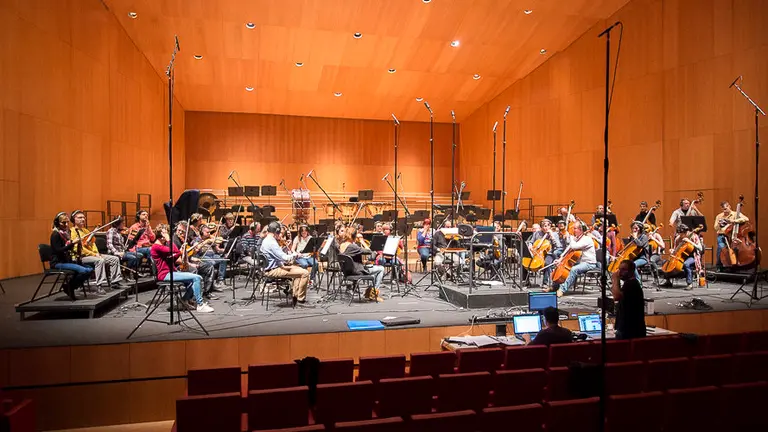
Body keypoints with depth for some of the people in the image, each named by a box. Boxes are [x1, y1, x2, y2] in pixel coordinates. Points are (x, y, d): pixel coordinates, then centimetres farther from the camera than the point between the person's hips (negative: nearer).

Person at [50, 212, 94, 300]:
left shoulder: (66, 233, 14)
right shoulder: (55, 234, -10)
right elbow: (58, 251, -20)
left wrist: (76, 243, 1)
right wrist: (72, 243, -25)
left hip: (67, 260, 8)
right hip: (58, 263, -8)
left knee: (90, 269, -8)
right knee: (84, 271, -27)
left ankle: (70, 286, 3)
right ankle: (68, 286, -4)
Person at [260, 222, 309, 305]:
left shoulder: (265, 241, 11)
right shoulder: (271, 243, -21)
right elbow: (285, 258, -26)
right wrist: (295, 255, -7)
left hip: (273, 268, 11)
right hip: (273, 271, -11)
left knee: (299, 269, 24)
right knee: (305, 273, -15)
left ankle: (295, 295, 21)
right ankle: (301, 298, -1)